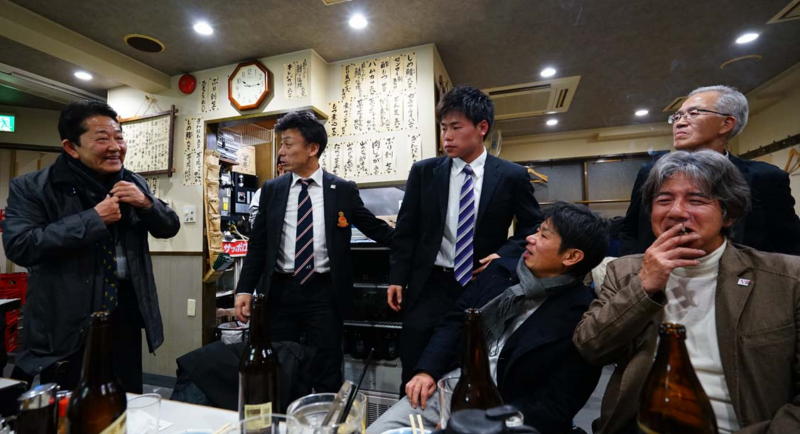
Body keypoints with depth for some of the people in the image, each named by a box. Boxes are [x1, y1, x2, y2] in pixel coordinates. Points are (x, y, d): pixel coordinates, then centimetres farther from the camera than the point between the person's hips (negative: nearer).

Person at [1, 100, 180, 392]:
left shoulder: (134, 184, 7)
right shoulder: (31, 188, -6)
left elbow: (170, 227, 8)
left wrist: (147, 203, -11)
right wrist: (94, 218, -21)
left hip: (126, 319, 4)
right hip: (68, 327, -3)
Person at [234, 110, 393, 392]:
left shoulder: (343, 190, -2)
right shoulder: (272, 189, 5)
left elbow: (376, 228, 4)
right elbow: (258, 243, 7)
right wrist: (245, 289, 0)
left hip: (324, 293, -2)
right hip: (280, 291, 3)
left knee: (327, 374, 10)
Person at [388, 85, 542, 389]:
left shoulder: (511, 176, -3)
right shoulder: (424, 172, -1)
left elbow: (533, 226, 7)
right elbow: (406, 230, 3)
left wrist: (504, 254, -9)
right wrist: (398, 278, 0)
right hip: (429, 286, 1)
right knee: (415, 376, 9)